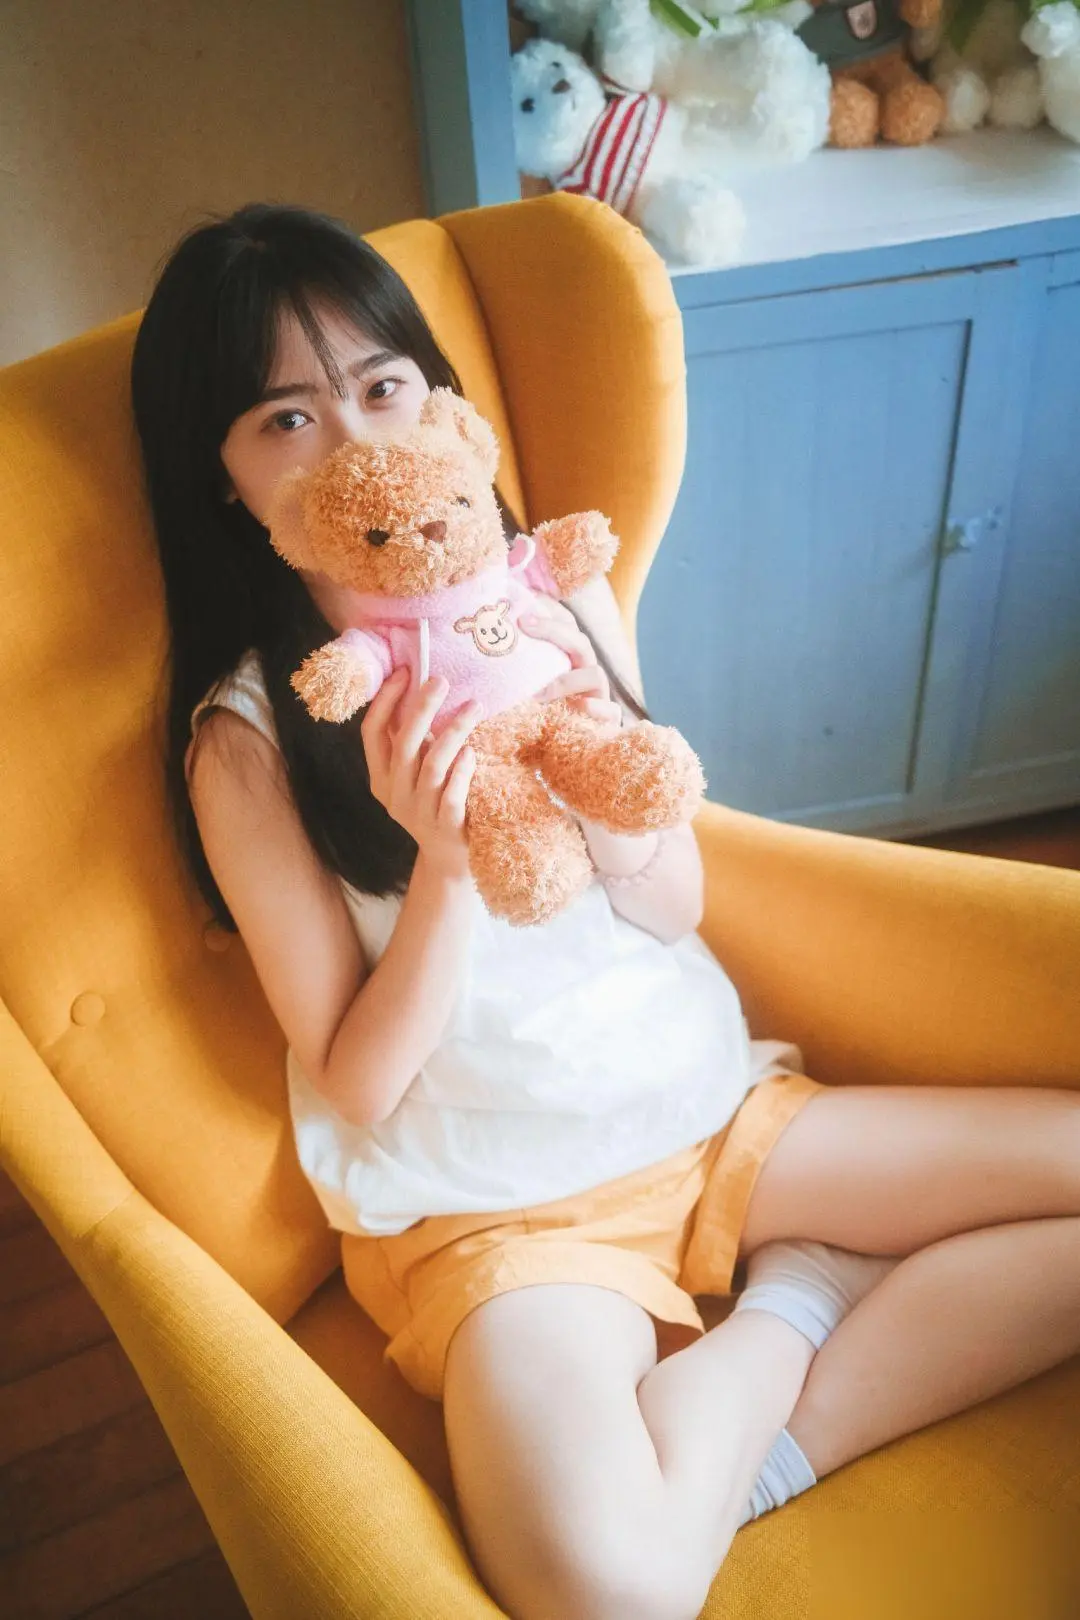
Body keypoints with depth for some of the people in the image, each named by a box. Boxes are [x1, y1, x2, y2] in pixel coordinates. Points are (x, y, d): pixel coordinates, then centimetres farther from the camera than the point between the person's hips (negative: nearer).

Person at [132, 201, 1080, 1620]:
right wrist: (447, 857, -23)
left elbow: (676, 909, 4)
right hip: (488, 1206, -4)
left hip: (712, 1105, 5)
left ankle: (772, 1433, 1)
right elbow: (358, 1087, -9)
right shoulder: (245, 737, -11)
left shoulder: (556, 597, 1)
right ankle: (800, 1301, -2)